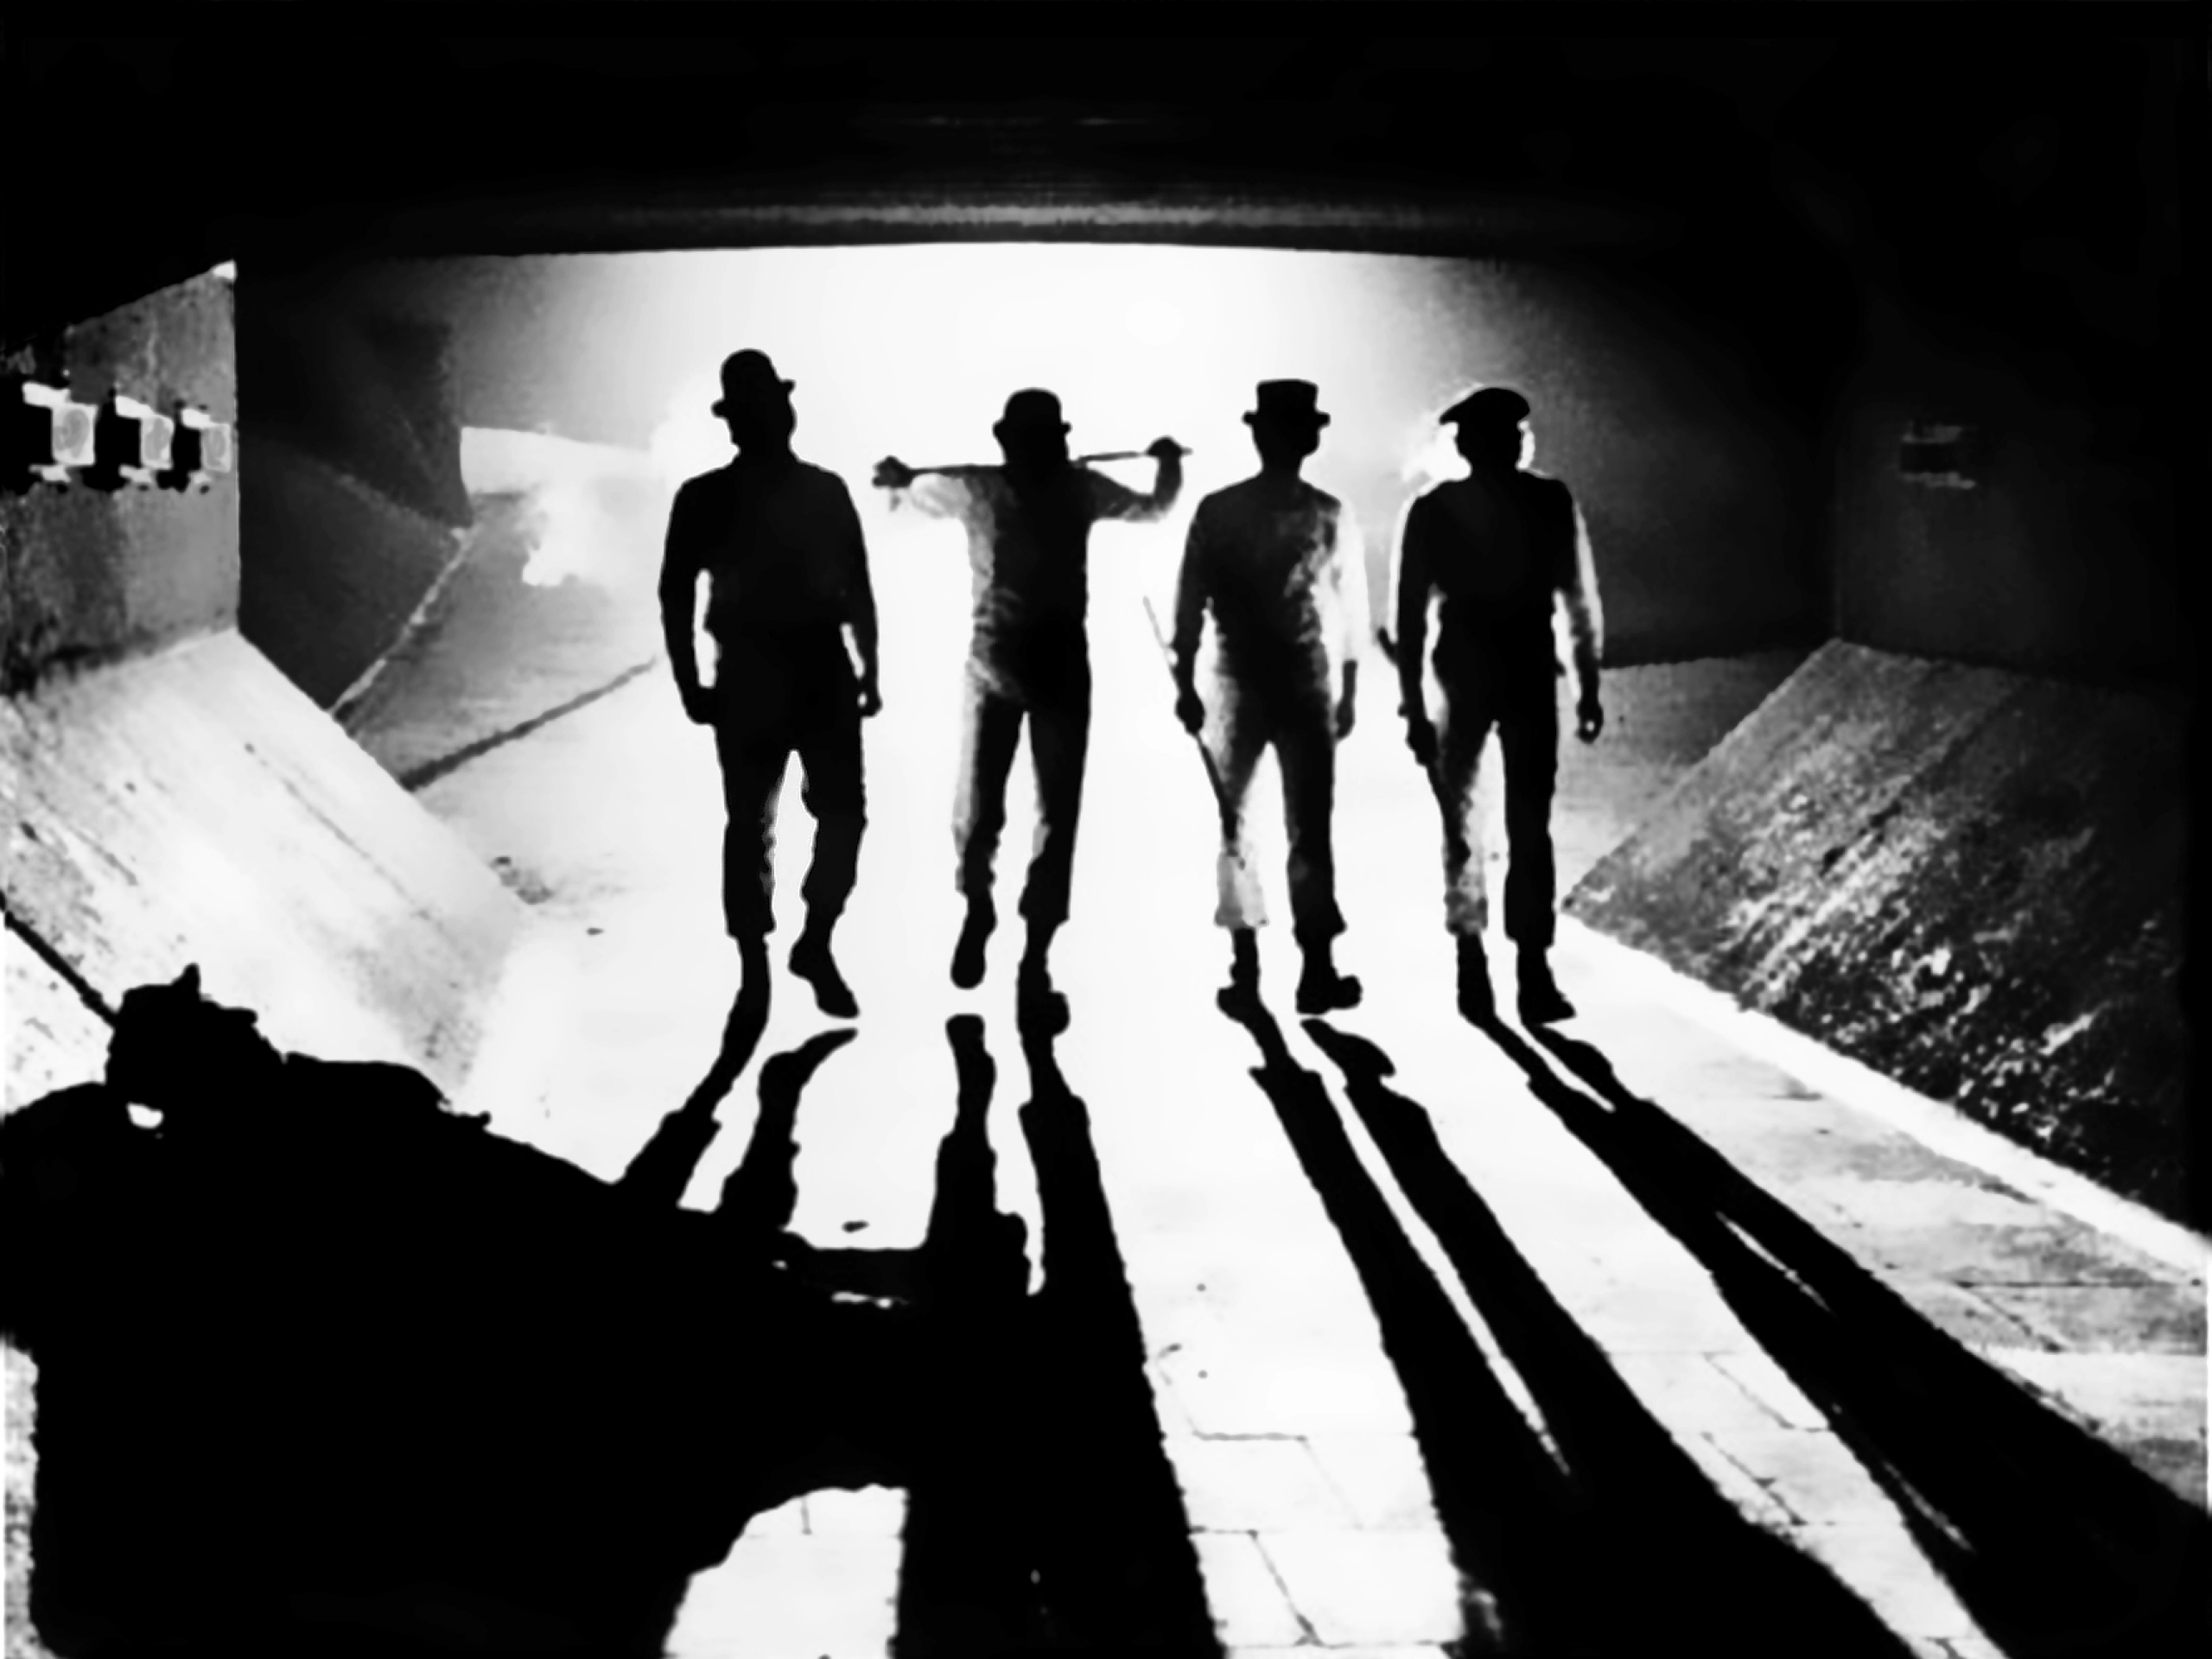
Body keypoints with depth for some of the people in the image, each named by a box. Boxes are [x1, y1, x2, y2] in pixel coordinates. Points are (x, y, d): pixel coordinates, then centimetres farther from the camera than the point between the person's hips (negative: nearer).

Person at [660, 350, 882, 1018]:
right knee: (750, 825, 1)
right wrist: (690, 685, -6)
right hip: (749, 679, -2)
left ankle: (815, 944, 12)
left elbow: (857, 586, 13)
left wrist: (868, 668, 7)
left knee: (844, 813, -5)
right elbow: (677, 596, 1)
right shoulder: (704, 499, 2)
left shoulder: (826, 491, 9)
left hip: (824, 671, 2)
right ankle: (754, 966, 9)